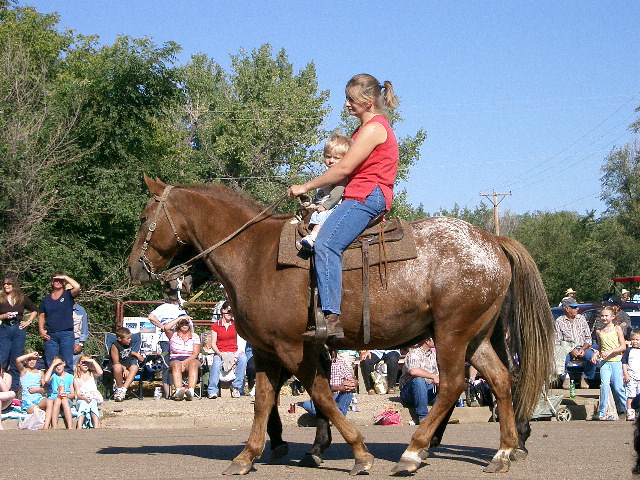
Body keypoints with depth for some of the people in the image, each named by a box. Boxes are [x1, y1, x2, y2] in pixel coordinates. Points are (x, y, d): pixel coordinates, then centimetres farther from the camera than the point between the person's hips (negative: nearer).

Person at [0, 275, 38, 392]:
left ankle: (14, 390, 9)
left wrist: (28, 321, 8)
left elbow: (34, 310, 19)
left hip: (19, 330, 1)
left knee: (16, 361, 3)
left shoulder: (23, 298, 7)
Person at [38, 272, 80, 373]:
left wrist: (65, 277, -3)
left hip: (66, 333, -3)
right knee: (50, 364, 0)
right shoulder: (46, 299, 16)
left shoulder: (68, 295, 6)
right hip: (50, 335, 3)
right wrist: (41, 330, 5)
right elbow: (41, 316, 20)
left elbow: (77, 287, -14)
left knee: (67, 363, -5)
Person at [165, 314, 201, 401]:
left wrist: (185, 362, -15)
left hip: (190, 360, 0)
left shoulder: (195, 336, 15)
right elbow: (166, 328, -10)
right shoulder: (173, 335, 14)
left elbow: (195, 353, 3)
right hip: (176, 359, 0)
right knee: (177, 365, -36)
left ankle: (191, 390, -56)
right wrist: (180, 318, -5)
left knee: (193, 364, -36)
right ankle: (178, 390, -58)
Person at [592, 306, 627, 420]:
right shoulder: (599, 331, 13)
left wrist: (610, 352, -16)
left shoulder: (617, 329, 1)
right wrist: (596, 354, 3)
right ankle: (602, 413, -10)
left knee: (618, 387, -4)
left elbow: (623, 347, -4)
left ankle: (626, 409, 17)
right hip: (604, 362, 2)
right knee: (604, 385, -11)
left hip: (616, 361, -2)